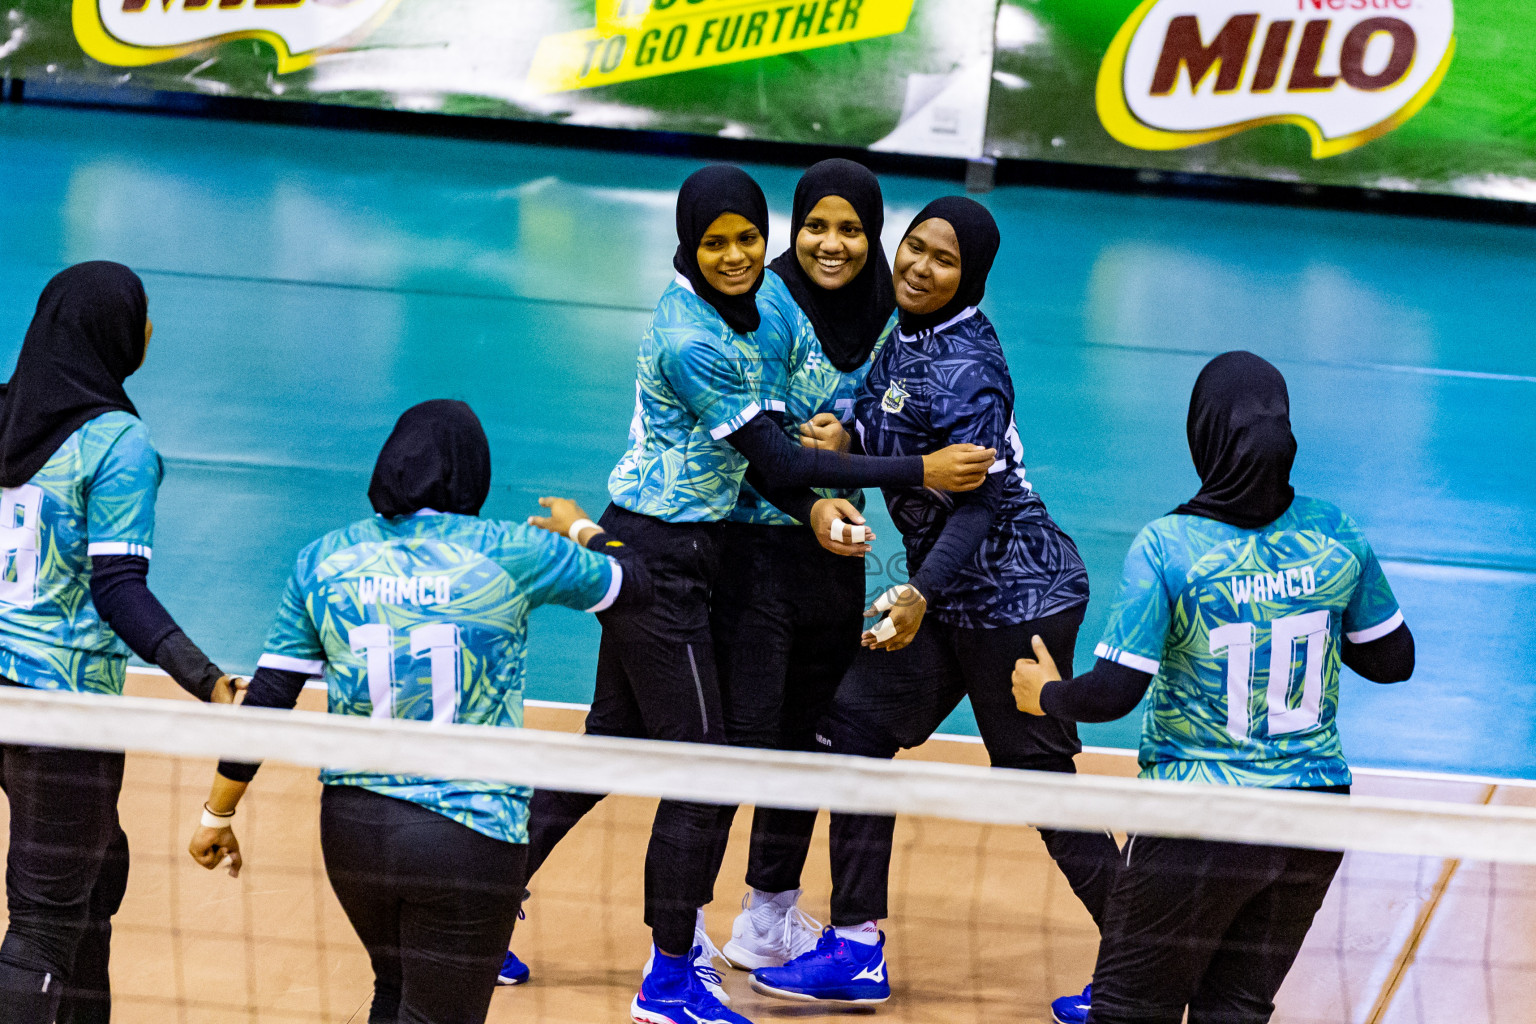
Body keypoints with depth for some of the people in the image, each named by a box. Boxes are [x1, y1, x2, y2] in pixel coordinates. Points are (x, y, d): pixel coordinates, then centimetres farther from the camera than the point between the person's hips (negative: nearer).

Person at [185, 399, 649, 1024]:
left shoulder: (325, 561, 1)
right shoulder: (513, 555, -6)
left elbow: (265, 700, 2)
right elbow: (632, 582, 11)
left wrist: (217, 815, 13)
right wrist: (579, 527, 32)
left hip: (351, 829, 4)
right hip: (468, 837, -4)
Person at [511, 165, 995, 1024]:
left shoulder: (738, 309, 4)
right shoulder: (691, 341, -23)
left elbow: (762, 444, 6)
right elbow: (779, 459, -22)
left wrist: (812, 506, -13)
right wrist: (920, 472, -21)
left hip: (645, 554, 9)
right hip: (659, 560, -9)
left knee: (615, 742, 17)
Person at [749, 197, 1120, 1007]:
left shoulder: (966, 369, -21)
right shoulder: (907, 339, 5)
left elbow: (978, 501, -26)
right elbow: (882, 440, 7)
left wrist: (920, 596, -38)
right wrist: (842, 444, -16)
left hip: (1015, 595, -9)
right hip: (943, 596, 9)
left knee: (1038, 780, -2)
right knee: (856, 727, 3)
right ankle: (856, 951, 10)